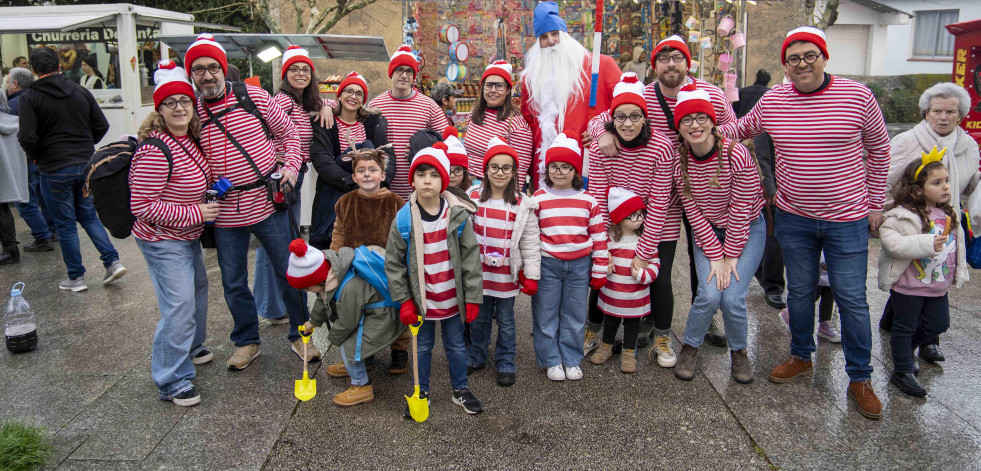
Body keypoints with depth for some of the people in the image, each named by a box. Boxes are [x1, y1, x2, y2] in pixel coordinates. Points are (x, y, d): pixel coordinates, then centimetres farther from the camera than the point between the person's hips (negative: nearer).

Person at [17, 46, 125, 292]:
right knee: (89, 217, 18)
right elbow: (102, 125, 3)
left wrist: (36, 156, 4)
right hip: (86, 165, 4)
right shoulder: (81, 91, 4)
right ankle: (113, 261, 5)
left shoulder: (30, 97, -9)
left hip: (54, 170, -4)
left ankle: (76, 277, 14)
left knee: (65, 225, 7)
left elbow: (27, 137, -16)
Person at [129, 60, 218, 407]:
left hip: (188, 235, 10)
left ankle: (190, 347, 47)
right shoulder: (155, 151, -26)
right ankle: (172, 381, 3)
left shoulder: (190, 137, 2)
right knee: (179, 306, -10)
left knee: (198, 287, 25)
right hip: (163, 240, -10)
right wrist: (195, 213, -24)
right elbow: (142, 206, -26)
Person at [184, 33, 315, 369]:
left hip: (268, 203, -2)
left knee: (289, 272, 7)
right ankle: (247, 341, 32)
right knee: (234, 284, 11)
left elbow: (288, 132, 9)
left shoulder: (254, 96, -1)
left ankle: (299, 335, 26)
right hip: (225, 213, 2)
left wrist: (291, 166, -4)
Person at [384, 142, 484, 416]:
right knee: (423, 346, 16)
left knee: (456, 346, 16)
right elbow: (393, 263, -3)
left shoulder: (458, 216, -10)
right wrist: (404, 301, -4)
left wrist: (472, 298, -6)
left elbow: (471, 258, -6)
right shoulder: (404, 219, -10)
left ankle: (461, 389, 36)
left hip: (452, 298, 0)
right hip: (421, 299, 0)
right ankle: (421, 392, 35)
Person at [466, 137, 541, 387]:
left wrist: (532, 275, -4)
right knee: (479, 318, 16)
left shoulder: (522, 205, -5)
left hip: (507, 274, -1)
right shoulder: (473, 198, -1)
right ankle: (476, 357, 34)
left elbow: (530, 242, -3)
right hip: (479, 272, 1)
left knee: (506, 321, 11)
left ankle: (505, 363, 26)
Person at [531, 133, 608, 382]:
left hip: (579, 265, 1)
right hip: (547, 265, -1)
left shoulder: (588, 200, 0)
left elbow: (599, 237, 4)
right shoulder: (538, 199, -3)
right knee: (546, 315, 7)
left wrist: (599, 272, 4)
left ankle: (571, 360, 28)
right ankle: (551, 361, 24)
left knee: (575, 316, 11)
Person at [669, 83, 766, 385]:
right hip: (707, 233, 2)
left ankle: (739, 351, 15)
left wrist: (731, 256, -15)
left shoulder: (736, 154, -23)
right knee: (710, 294, -17)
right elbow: (694, 213, -10)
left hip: (747, 230, -2)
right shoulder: (679, 161, -13)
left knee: (732, 298, -15)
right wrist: (715, 256, -13)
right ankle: (690, 346, 11)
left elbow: (740, 211, -19)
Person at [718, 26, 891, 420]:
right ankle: (801, 357, 37)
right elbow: (742, 128, 17)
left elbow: (878, 151, 3)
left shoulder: (857, 96, -8)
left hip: (846, 219, -2)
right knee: (799, 292, 16)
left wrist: (875, 205, 4)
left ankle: (860, 379, 21)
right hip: (793, 218, 3)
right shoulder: (772, 101, -2)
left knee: (852, 299, 4)